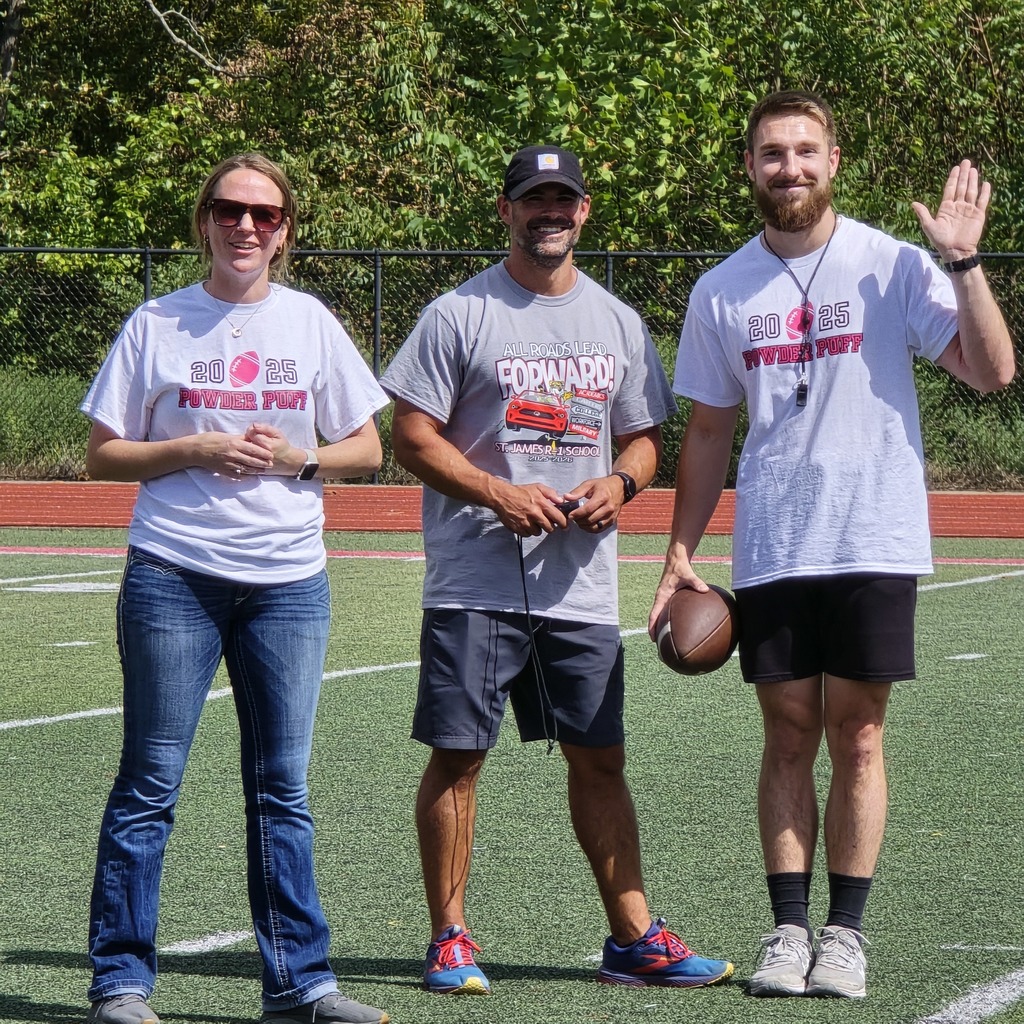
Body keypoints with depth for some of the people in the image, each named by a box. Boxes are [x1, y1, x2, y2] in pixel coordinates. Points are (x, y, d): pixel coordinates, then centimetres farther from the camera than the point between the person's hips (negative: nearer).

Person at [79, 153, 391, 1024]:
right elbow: (104, 454, 3)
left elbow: (366, 450, 12)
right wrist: (196, 450, -12)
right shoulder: (158, 324, 3)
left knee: (282, 787, 5)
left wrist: (296, 458, -7)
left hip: (289, 580, 2)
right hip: (173, 573, -2)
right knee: (150, 781, -1)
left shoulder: (311, 323, 8)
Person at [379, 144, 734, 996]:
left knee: (600, 759, 6)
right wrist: (500, 494, -16)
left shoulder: (618, 323, 13)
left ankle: (634, 939, 10)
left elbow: (645, 437, 18)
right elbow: (412, 437, -4)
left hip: (583, 585, 4)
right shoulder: (459, 315, -1)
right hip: (474, 581, -4)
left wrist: (620, 483, -5)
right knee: (457, 756, -3)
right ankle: (450, 940, 6)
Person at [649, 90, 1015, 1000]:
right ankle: (789, 929, 9)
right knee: (788, 738, 5)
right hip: (770, 551, 3)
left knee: (857, 735, 1)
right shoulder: (722, 292, 8)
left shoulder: (894, 266, -2)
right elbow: (710, 432, 13)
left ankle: (846, 932, 7)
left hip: (874, 546, -2)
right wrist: (681, 552, 8)